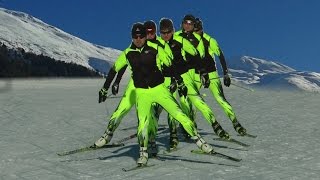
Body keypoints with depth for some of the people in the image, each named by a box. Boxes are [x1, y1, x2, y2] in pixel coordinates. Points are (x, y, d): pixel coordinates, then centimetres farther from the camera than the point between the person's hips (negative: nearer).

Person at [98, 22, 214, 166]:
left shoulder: (155, 48, -4)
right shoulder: (127, 53, 2)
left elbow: (170, 64, 5)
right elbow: (114, 70, 12)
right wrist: (105, 89, 14)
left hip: (159, 89, -1)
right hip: (142, 92, 1)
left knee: (178, 114, -6)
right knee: (143, 122, -14)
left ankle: (198, 140, 5)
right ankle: (143, 153, 2)